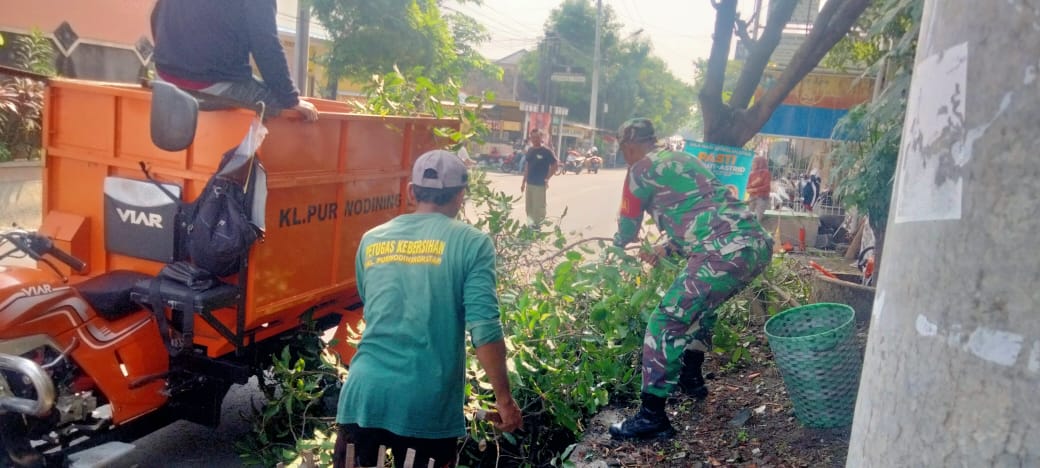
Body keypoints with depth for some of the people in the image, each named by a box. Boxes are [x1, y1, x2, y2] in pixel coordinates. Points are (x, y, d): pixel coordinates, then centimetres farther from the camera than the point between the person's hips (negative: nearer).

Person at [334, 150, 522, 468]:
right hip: (429, 403, -3)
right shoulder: (471, 244, -4)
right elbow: (485, 329, -11)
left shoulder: (371, 240, 10)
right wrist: (504, 398, -3)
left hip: (365, 392, 3)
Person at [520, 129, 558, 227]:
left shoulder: (546, 151, -10)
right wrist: (524, 182, 14)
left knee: (538, 208, -4)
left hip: (540, 185, -7)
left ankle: (537, 226, 4)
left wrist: (547, 178, -9)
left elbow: (555, 165, -7)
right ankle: (530, 225, 24)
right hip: (529, 184, 7)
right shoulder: (530, 150, 9)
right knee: (529, 207, 13)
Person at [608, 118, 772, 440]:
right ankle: (691, 377, 41)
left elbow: (627, 229, 15)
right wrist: (667, 248, 42)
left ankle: (652, 417, -2)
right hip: (757, 243, 9)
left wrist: (618, 246, 37)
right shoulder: (684, 158, 27)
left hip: (724, 253, -9)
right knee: (700, 305, 32)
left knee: (666, 324, -3)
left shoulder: (641, 170, 4)